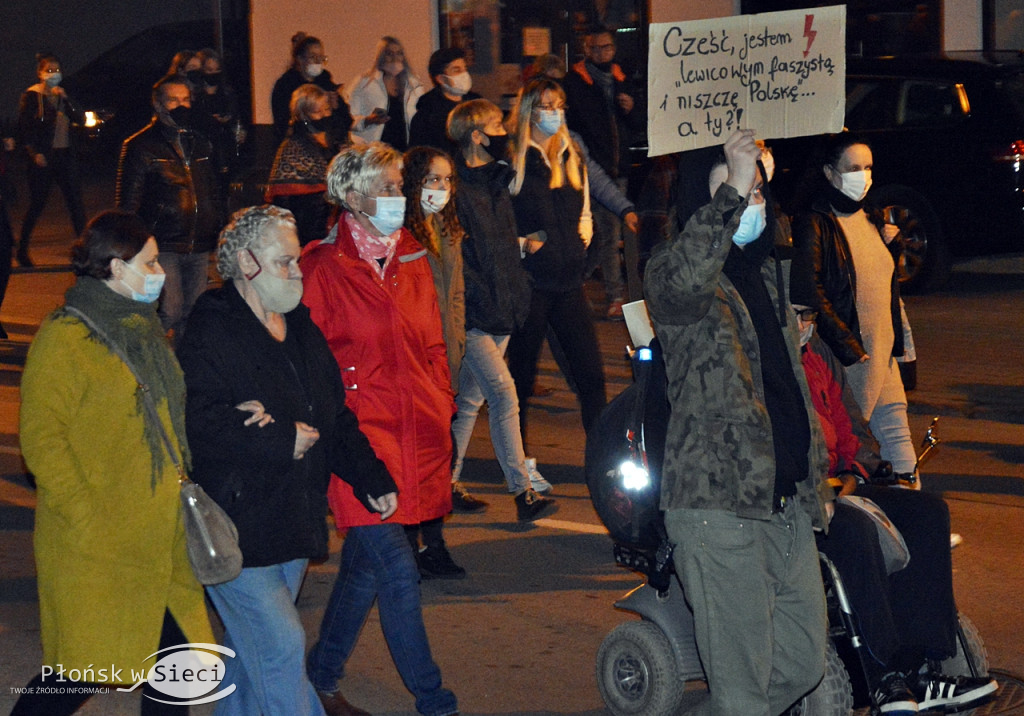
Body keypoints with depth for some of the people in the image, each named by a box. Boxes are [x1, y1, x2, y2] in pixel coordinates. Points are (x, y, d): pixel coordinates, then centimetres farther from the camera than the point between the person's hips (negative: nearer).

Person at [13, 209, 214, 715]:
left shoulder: (142, 329, 15)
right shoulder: (64, 338, -11)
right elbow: (41, 440, -16)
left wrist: (184, 492, 12)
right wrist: (88, 522, -19)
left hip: (161, 541, 8)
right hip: (94, 551, -8)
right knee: (81, 673, -3)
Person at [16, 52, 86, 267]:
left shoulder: (63, 95, 13)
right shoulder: (31, 96, -2)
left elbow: (80, 118, 3)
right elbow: (24, 127, -6)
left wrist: (65, 99, -9)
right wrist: (34, 153, -15)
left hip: (66, 154, 5)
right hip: (43, 158, -5)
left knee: (75, 201, 0)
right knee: (37, 203, 0)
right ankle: (22, 250, 12)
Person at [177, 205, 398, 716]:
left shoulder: (303, 332, 15)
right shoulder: (211, 333, -12)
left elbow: (336, 418, 21)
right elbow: (199, 423, -23)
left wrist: (372, 480, 8)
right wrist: (286, 441, -17)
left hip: (293, 523, 8)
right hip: (237, 531, -8)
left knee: (251, 649, 15)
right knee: (282, 646, -10)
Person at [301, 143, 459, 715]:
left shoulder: (413, 261, 13)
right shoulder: (323, 269, -6)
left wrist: (443, 415, 12)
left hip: (416, 433, 6)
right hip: (358, 432, -6)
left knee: (366, 561, 14)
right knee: (399, 571, -11)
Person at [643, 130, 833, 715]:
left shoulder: (768, 275, 19)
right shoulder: (672, 272, -6)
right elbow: (683, 282, -34)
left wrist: (819, 479, 24)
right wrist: (732, 193, -36)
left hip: (789, 506, 8)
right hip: (719, 507, -8)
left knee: (805, 663, 13)